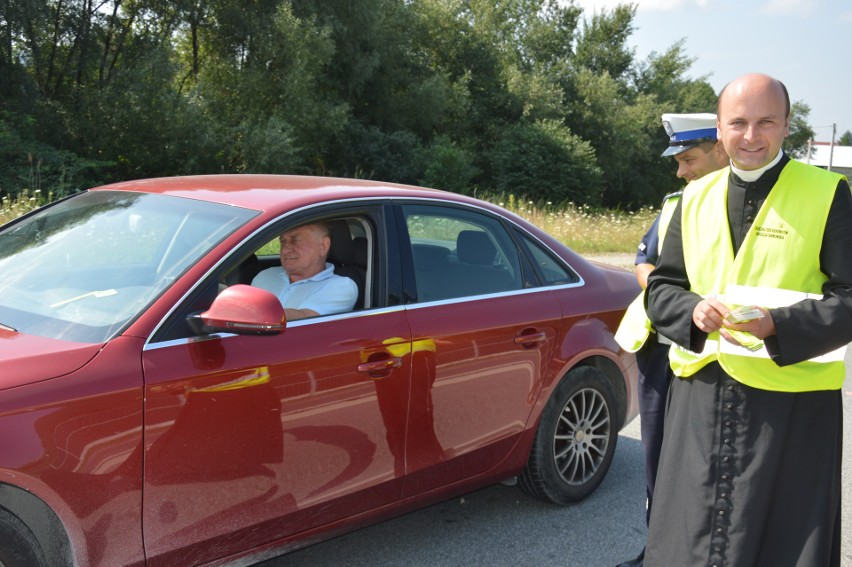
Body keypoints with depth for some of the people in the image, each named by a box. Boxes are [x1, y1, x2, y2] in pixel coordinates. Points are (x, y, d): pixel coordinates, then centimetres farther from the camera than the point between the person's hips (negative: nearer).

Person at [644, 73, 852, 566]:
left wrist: (778, 326, -22)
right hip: (701, 396, 4)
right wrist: (693, 312, -10)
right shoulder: (696, 198, 9)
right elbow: (661, 289, 12)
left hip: (791, 403, -4)